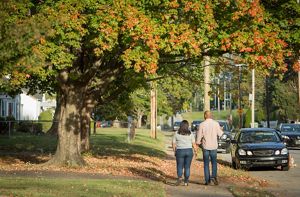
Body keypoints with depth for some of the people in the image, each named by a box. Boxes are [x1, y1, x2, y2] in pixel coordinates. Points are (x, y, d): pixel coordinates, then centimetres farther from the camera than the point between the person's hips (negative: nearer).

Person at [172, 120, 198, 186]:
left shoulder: (176, 133, -2)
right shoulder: (190, 133, -1)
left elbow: (173, 144, -1)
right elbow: (193, 144, -2)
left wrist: (175, 151, 10)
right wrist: (195, 151, 11)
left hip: (180, 151, -1)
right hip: (189, 151, 1)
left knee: (180, 166, 5)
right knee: (187, 167, 8)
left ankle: (179, 178, -18)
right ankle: (186, 181, 7)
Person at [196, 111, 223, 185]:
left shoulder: (202, 125, -8)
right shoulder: (216, 123, -5)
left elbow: (199, 136, -6)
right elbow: (219, 134, 2)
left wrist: (198, 142, 13)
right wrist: (220, 130, 23)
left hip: (205, 146, -1)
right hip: (214, 146, 1)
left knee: (206, 164, 8)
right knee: (214, 162, 12)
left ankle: (207, 180, 6)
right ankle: (214, 176, -8)